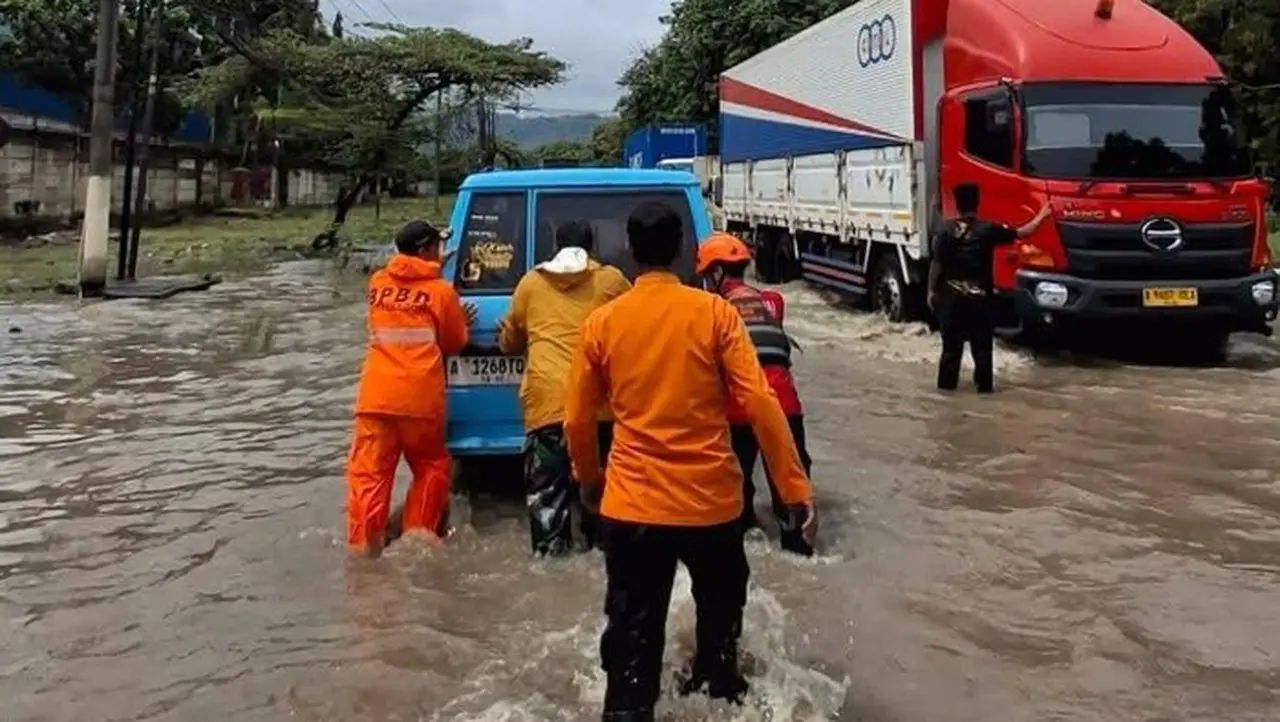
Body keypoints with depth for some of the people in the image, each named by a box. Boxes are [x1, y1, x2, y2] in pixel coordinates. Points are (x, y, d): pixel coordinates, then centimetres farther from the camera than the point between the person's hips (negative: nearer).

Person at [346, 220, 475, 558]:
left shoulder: (378, 283, 10)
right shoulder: (441, 291, 0)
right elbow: (454, 343, 8)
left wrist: (433, 270, 31)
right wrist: (462, 323, 30)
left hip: (375, 396, 2)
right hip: (420, 398, -2)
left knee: (368, 472, 3)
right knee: (431, 467, 18)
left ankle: (362, 543, 0)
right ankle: (418, 533, 16)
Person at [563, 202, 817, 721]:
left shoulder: (602, 322, -2)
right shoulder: (714, 312, -7)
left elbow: (577, 419, 5)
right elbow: (759, 404, -12)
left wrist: (588, 479, 23)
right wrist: (796, 488, -6)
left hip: (632, 505, 0)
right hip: (711, 499, 0)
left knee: (634, 636, 8)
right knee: (720, 608, 27)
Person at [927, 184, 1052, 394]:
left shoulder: (946, 230, -7)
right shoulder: (988, 229, -6)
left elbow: (937, 264, -7)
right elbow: (1022, 233, 4)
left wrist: (932, 290, 2)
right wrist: (1041, 215, 19)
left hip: (952, 295, 0)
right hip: (980, 296, 0)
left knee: (951, 343, 8)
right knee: (982, 345, 8)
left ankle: (947, 382, 10)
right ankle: (984, 384, 11)